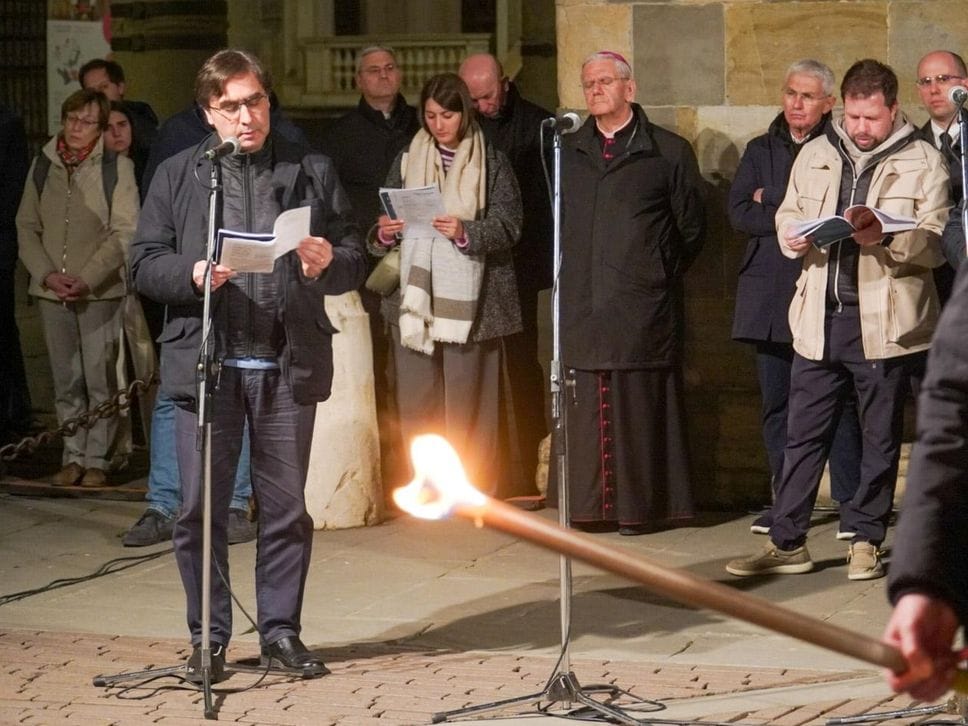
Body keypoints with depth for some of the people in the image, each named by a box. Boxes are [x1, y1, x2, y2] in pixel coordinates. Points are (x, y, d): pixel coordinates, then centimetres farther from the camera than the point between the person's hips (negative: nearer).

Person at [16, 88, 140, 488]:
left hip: (100, 291, -4)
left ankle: (97, 459, 5)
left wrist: (87, 278, -14)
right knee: (66, 381, 8)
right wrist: (46, 274, -4)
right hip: (52, 290, 4)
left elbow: (124, 233, -8)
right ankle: (73, 456, 16)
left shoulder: (117, 167, -4)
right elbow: (27, 226, 11)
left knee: (100, 379, -3)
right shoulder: (43, 164, 9)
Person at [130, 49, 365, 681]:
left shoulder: (312, 172, 10)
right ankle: (208, 637, 12)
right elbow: (144, 264, 4)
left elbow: (355, 260, 9)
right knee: (201, 509, 1)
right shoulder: (177, 175, 8)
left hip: (288, 365, 1)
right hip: (205, 362, 0)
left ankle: (281, 631, 17)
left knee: (286, 506, 6)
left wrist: (327, 263, -13)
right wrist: (193, 274, -16)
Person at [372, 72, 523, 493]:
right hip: (414, 296, 3)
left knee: (466, 399, -4)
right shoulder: (408, 161, 14)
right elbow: (385, 219, 16)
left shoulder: (491, 164, 5)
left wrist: (467, 232, -19)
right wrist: (383, 234, -7)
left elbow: (508, 227, -3)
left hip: (469, 299, -3)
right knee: (415, 397, -1)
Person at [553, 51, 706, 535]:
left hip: (644, 308, -3)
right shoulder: (568, 153, 16)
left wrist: (660, 274, 8)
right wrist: (567, 272, 14)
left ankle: (641, 505, 0)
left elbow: (692, 227, 9)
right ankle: (591, 505, 4)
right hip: (581, 307, 4)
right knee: (586, 408, 0)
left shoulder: (667, 152, 5)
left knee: (640, 408, -4)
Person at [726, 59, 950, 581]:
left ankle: (866, 541, 16)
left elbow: (933, 244, -6)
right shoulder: (816, 155, 11)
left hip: (885, 322, -3)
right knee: (803, 433, 5)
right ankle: (786, 542, 11)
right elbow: (787, 215, 18)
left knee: (880, 436, 6)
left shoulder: (923, 164, -1)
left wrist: (885, 238, -23)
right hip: (820, 319, 3)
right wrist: (793, 237, -5)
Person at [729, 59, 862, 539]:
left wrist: (773, 208, -5)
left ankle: (851, 504, -4)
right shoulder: (759, 152, 16)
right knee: (776, 401, 5)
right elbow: (738, 212, 5)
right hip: (770, 296, 4)